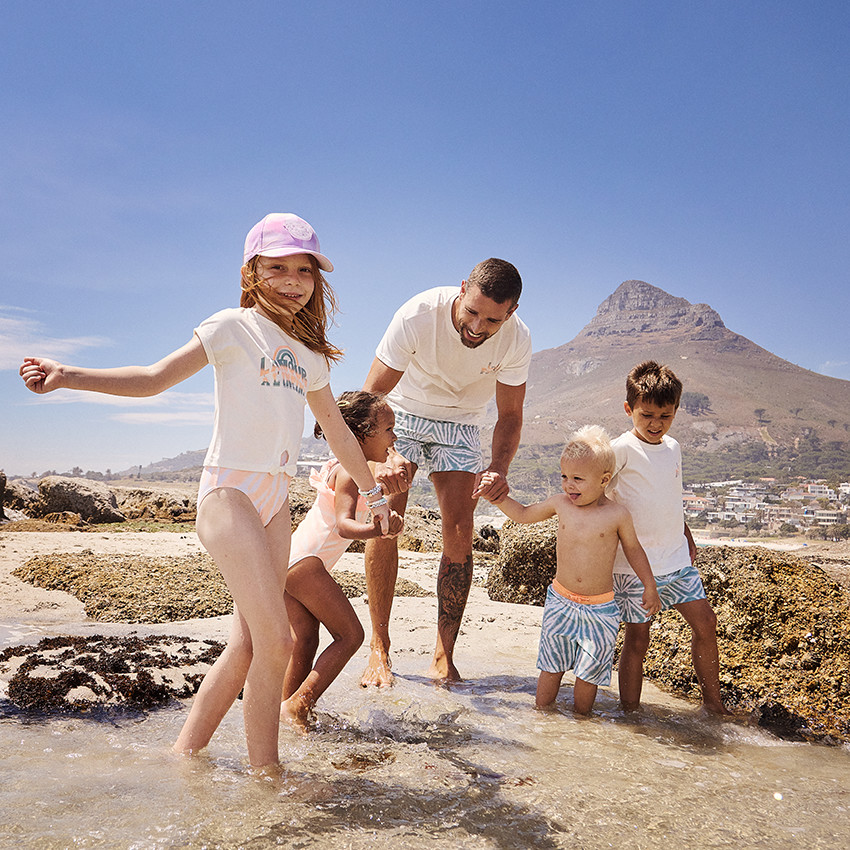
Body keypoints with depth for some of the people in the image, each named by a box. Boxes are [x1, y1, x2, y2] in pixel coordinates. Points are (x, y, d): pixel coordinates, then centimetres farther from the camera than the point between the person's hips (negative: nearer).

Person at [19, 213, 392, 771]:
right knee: (276, 640, -12)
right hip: (230, 488, -7)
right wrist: (68, 376, -19)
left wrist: (373, 491, 32)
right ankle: (266, 771, 4)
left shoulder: (309, 355, 18)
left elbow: (339, 432, 26)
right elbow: (156, 378, -6)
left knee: (247, 646, 6)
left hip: (276, 498, 7)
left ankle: (185, 753, 20)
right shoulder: (233, 327, 1)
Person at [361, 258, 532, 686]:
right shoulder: (417, 315, -32)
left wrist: (498, 467, -33)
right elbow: (371, 397, -29)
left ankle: (443, 657, 2)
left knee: (459, 536, -7)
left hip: (460, 425, 2)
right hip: (401, 414, -1)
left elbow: (510, 415, -13)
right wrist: (386, 455, -47)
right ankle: (379, 650, -3)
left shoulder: (516, 341, -24)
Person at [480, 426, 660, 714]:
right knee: (551, 665, 11)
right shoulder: (560, 503, -4)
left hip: (599, 608, -2)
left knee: (589, 670, 10)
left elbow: (633, 548, 4)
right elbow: (523, 514, 10)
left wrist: (649, 587, 6)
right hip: (560, 601, 2)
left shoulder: (617, 515, -11)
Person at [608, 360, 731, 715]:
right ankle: (631, 713, 13)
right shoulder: (621, 450, -13)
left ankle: (713, 700, 26)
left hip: (677, 559, 7)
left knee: (705, 622, 9)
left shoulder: (673, 448, 10)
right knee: (637, 638, 0)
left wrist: (687, 539, 24)